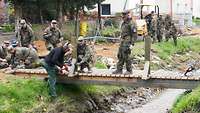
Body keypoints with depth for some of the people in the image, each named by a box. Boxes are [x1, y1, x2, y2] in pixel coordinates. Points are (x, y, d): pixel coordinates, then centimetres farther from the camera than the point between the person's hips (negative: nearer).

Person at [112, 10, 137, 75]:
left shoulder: (131, 24, -13)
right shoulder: (124, 23, 15)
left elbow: (134, 35, -15)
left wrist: (132, 44, -19)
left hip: (127, 42, -9)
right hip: (122, 42, 9)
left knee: (126, 56, -6)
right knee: (120, 56, 10)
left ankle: (129, 71, 4)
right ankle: (119, 70, 16)